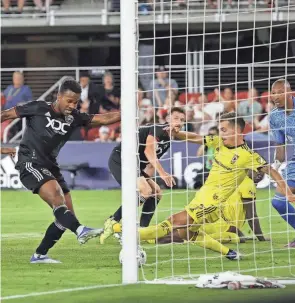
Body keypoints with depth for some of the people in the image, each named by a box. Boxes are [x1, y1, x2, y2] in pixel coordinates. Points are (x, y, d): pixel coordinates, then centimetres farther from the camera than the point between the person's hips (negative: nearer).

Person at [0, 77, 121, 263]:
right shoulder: (38, 109, -5)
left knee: (66, 215, 4)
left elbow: (104, 119, -1)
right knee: (57, 197, -29)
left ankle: (40, 255, 12)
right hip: (30, 163, -7)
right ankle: (80, 231, -47)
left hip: (50, 167, 7)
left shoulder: (74, 118, 7)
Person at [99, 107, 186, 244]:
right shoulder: (158, 130, -17)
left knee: (156, 192, 9)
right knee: (145, 191, -24)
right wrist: (162, 173, -42)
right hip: (119, 159, -10)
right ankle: (113, 221, -16)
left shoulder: (168, 140, 13)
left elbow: (152, 161, 23)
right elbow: (148, 151, -33)